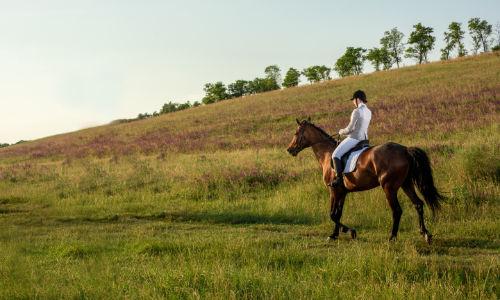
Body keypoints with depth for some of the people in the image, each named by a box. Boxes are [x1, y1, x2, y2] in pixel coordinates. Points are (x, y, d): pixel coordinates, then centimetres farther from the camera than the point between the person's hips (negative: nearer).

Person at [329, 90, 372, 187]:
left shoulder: (357, 111, -18)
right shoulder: (368, 112, 9)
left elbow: (350, 129, -15)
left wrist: (341, 132, 6)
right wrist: (345, 131, 20)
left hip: (354, 138, -9)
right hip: (364, 138, 9)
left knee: (335, 155, -14)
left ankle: (339, 178, -22)